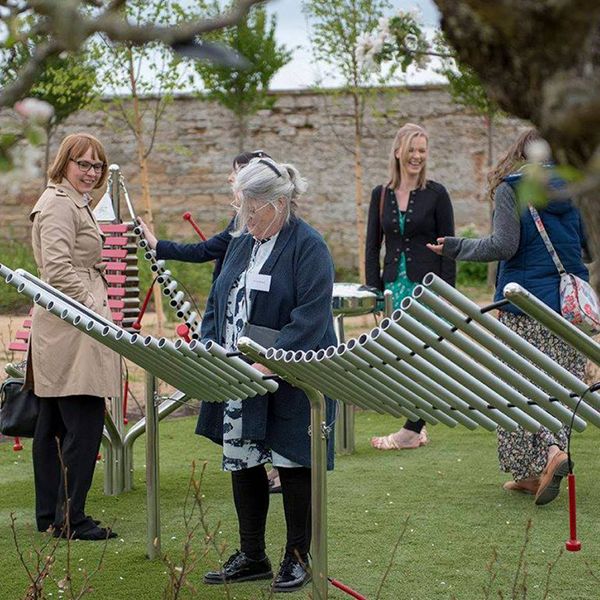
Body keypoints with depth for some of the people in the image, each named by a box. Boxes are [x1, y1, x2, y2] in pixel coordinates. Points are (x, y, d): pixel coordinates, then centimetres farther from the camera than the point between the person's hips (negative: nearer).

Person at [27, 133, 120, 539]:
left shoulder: (76, 204, 23)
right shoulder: (58, 205, -11)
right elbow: (58, 268, -21)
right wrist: (92, 308, -21)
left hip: (66, 328, 11)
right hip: (71, 328, -11)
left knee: (54, 422, 13)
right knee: (85, 421, -11)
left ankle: (50, 514, 19)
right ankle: (70, 518, -7)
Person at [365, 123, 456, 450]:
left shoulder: (436, 194, -2)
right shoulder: (381, 195, 8)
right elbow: (372, 247, 10)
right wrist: (375, 290, 3)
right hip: (395, 285, 4)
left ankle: (412, 430, -2)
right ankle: (419, 425, 15)